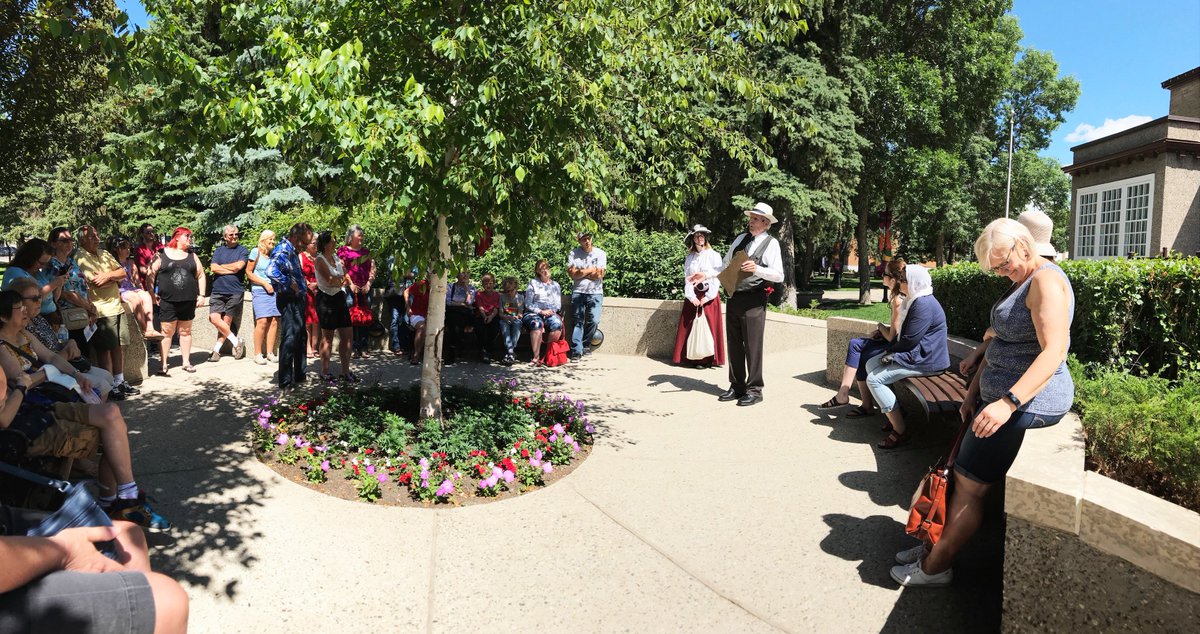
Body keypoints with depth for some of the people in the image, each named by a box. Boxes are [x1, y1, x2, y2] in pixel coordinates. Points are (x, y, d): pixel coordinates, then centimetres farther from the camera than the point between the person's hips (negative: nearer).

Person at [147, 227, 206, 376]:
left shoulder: (192, 256, 11)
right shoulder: (162, 254, 2)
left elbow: (201, 275, 11)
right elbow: (151, 274, 2)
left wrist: (201, 295, 3)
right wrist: (152, 294, -3)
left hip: (188, 301, 3)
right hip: (168, 301, -3)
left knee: (185, 331, 10)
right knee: (166, 332, -1)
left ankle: (186, 362, 18)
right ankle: (164, 365, 4)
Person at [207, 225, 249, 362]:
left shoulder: (242, 250, 5)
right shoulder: (218, 250, 13)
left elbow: (239, 266, -12)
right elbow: (213, 268, 0)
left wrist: (221, 267, 1)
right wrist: (232, 270, -6)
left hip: (235, 291, -3)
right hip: (218, 290, 3)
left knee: (226, 321, -2)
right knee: (214, 318, -9)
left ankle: (216, 349, 8)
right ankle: (236, 341, 4)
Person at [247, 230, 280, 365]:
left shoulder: (273, 255, 14)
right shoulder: (256, 252, 1)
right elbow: (248, 272, -1)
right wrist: (265, 283, -8)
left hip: (273, 290, 5)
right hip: (259, 290, -5)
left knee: (274, 321, -3)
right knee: (262, 321, -14)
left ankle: (270, 352, 5)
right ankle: (257, 354, -6)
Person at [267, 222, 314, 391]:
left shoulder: (293, 252, 14)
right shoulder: (283, 251, -16)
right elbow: (271, 271, -35)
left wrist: (303, 286, 11)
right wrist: (290, 284, -27)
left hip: (297, 300, 11)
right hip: (288, 300, -11)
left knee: (301, 338, 18)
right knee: (289, 339, -9)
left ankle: (299, 375, 30)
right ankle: (285, 383, -4)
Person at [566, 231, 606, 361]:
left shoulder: (600, 253, 2)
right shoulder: (573, 254, 3)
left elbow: (599, 274, -8)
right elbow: (573, 274, -8)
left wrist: (581, 272, -7)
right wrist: (590, 270, -6)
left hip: (595, 293, 0)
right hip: (578, 292, 0)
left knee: (593, 321, -6)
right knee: (578, 321, -5)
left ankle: (585, 346, 14)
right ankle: (576, 351, -7)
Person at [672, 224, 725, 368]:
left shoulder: (714, 255, -2)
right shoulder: (689, 258, 10)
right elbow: (687, 279, 5)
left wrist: (708, 297, -12)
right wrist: (691, 296, -8)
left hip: (709, 296, -4)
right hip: (693, 296, 4)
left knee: (708, 326, -5)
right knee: (690, 326, 1)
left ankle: (708, 359, -2)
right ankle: (692, 357, 6)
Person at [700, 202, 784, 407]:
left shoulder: (771, 243, -4)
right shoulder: (741, 238, 12)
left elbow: (779, 275, -11)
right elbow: (725, 266, 17)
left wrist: (757, 269, -25)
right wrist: (706, 276, 6)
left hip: (754, 300, -6)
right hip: (734, 297, 6)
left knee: (752, 345, -2)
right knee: (734, 344, 11)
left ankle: (754, 390, 8)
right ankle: (736, 387, 21)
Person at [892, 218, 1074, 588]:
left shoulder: (1046, 281, -17)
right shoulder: (1022, 281, 16)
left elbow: (1054, 351, -28)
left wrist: (1008, 402, -36)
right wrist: (974, 390, 14)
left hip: (1029, 400, -10)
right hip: (1002, 395, 10)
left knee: (969, 484, -4)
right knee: (963, 475, 11)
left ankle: (935, 567, 7)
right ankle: (939, 547, 20)